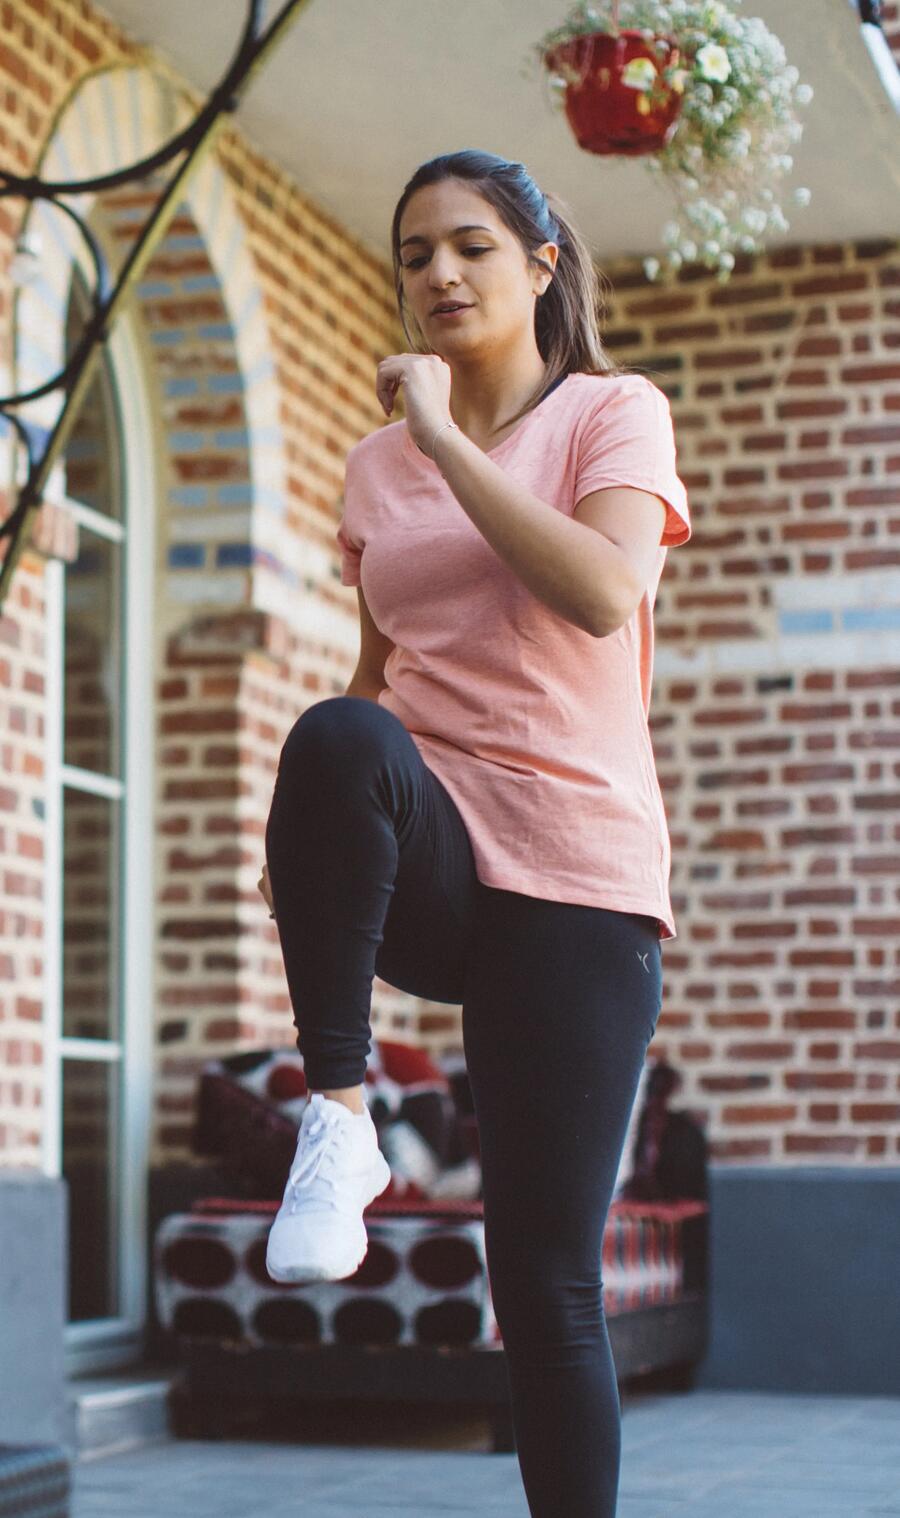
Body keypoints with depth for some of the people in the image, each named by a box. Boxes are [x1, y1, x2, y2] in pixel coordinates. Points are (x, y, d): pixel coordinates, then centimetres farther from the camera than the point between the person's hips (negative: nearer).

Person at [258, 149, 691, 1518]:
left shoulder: (615, 414, 4)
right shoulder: (378, 462, 16)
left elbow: (603, 595, -16)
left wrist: (443, 437, -11)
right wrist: (318, 834, 2)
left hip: (574, 874, -2)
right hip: (422, 864, 3)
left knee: (549, 1287, -6)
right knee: (339, 736, -36)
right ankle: (339, 1114, -25)